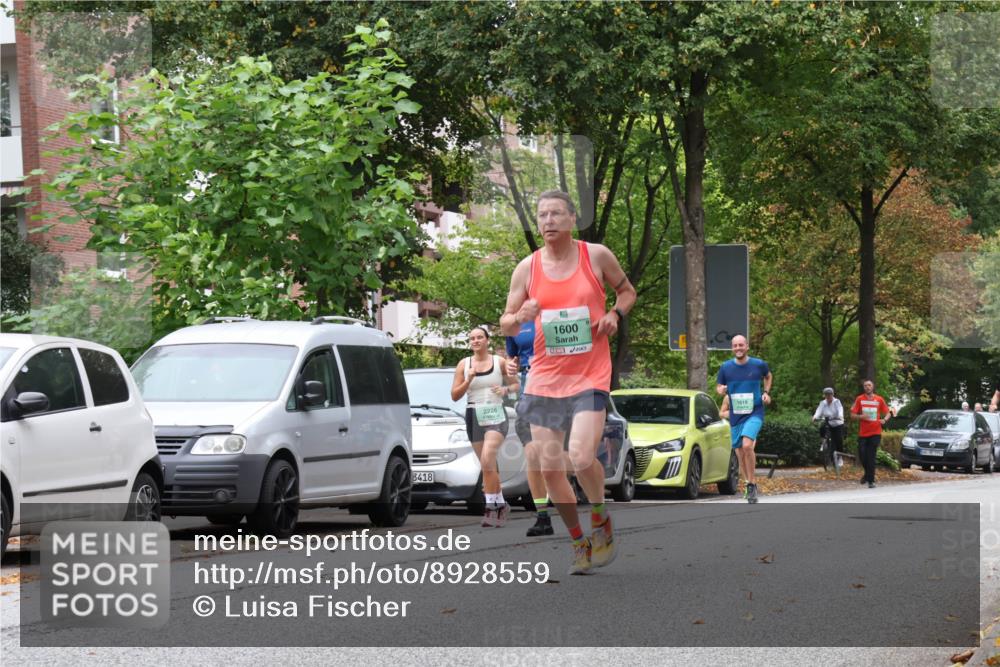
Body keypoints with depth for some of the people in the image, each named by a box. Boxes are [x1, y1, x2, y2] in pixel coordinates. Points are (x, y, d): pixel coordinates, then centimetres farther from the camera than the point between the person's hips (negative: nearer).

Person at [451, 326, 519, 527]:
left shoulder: (499, 362, 1)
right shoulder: (464, 365, 6)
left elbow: (516, 384, 10)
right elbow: (454, 395, 4)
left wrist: (505, 389, -11)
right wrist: (469, 379, -10)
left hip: (495, 415, -3)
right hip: (474, 416, 3)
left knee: (487, 460, -22)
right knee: (488, 465, 8)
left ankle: (491, 506, -21)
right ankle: (500, 504, 21)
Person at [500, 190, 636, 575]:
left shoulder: (596, 256, -1)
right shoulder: (527, 268, 4)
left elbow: (627, 290, 16)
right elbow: (506, 326, 8)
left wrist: (615, 314, -5)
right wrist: (519, 317, -15)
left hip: (589, 375, -3)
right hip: (544, 376, 3)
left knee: (581, 457, -19)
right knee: (549, 467, 2)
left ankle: (601, 522, 10)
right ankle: (578, 542, 20)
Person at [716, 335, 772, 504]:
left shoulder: (759, 364, -3)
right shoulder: (725, 367, 1)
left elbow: (768, 376, 18)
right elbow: (718, 386, 11)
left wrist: (766, 392, 3)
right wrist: (721, 389, -13)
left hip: (754, 413, -3)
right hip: (735, 416, 3)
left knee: (747, 445, -24)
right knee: (740, 454, 8)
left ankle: (752, 484, -13)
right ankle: (749, 485, 27)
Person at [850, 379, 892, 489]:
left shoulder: (879, 399, 4)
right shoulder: (859, 399, 3)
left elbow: (888, 413, 11)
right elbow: (852, 415, 4)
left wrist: (884, 419, -11)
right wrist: (860, 416, -17)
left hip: (875, 433, -1)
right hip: (863, 433, 1)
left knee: (871, 457, -6)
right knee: (862, 455, 0)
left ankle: (871, 480, -1)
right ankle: (868, 474, 28)